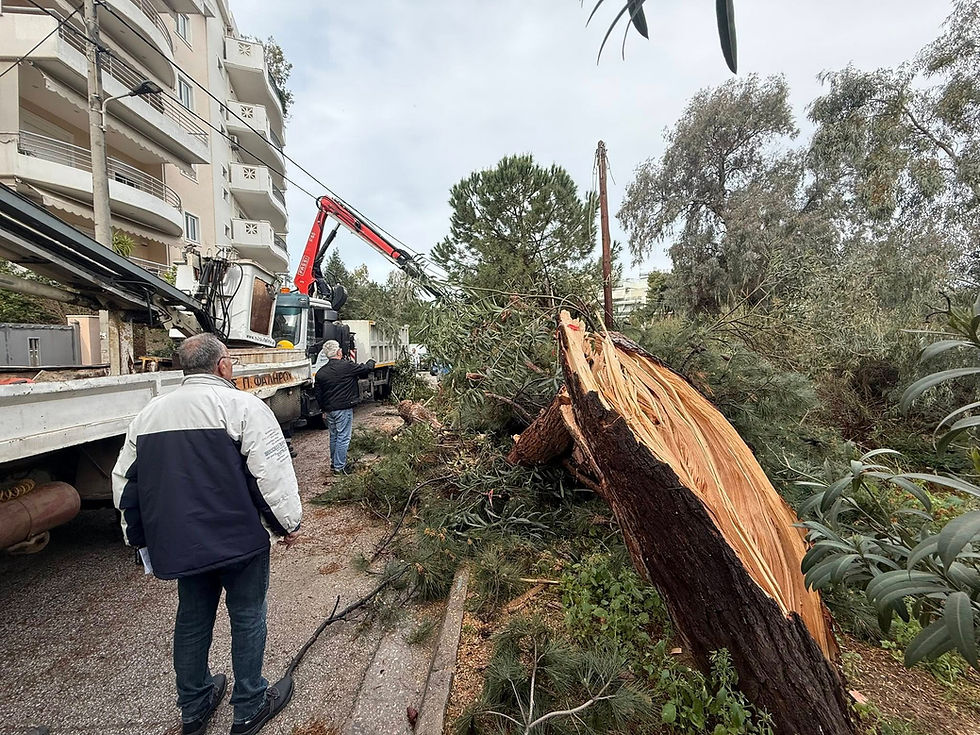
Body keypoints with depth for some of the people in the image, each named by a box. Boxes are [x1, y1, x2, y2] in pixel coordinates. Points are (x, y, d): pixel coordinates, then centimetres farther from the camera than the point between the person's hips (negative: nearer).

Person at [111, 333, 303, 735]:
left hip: (179, 544, 6)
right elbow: (272, 472, -19)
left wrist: (140, 537, 25)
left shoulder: (148, 413, 7)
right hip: (238, 539, -6)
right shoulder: (241, 405, -15)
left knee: (192, 619, 22)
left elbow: (125, 481, 14)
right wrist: (288, 523, -5)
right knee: (247, 617, 12)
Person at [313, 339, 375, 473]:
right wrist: (371, 362, 21)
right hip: (344, 408, -6)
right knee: (343, 437, 1)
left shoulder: (320, 372, 5)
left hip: (329, 409, 7)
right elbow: (366, 368, -1)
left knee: (334, 436, 19)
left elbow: (318, 395, 10)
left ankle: (334, 462, 30)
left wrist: (323, 409, 20)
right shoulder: (347, 366, -13)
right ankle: (339, 466, 4)